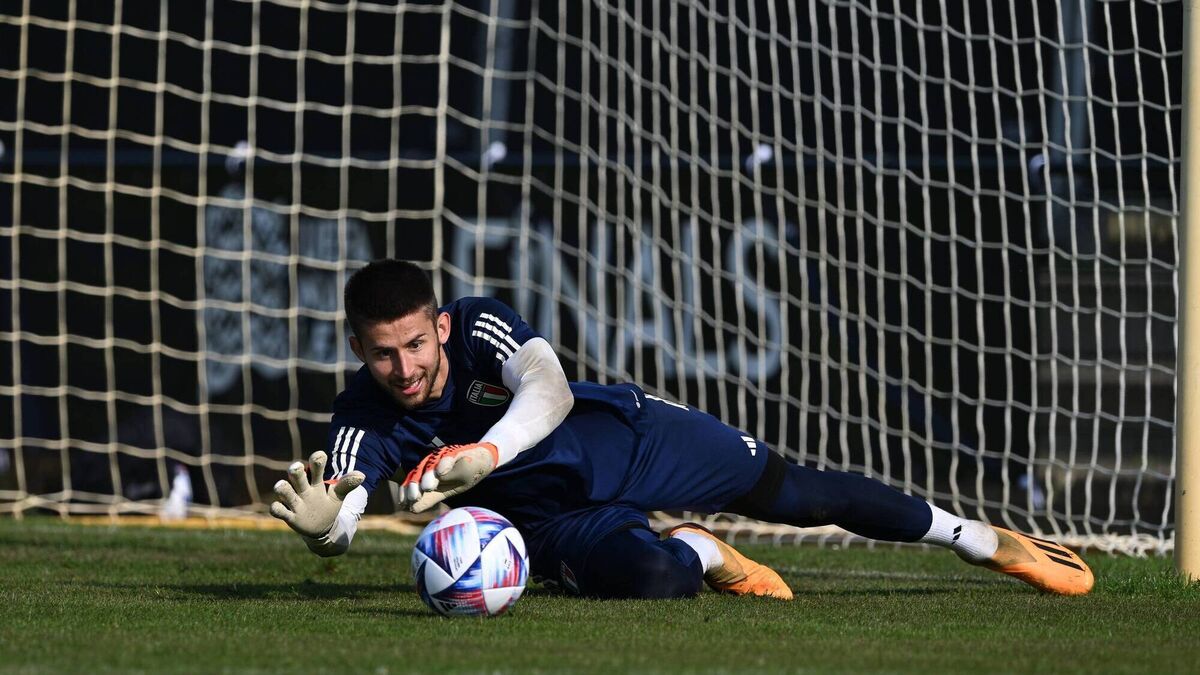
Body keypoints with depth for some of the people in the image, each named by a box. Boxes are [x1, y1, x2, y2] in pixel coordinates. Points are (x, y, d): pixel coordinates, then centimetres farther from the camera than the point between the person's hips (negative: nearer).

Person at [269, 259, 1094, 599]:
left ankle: (987, 541, 24)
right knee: (651, 580, -33)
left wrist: (486, 452, -66)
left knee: (801, 494, 3)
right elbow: (339, 529, -35)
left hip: (624, 439, 1)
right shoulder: (365, 419, -22)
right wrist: (319, 521, -61)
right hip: (560, 519, 0)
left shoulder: (482, 326, -26)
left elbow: (548, 390, -45)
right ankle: (696, 552, 7)